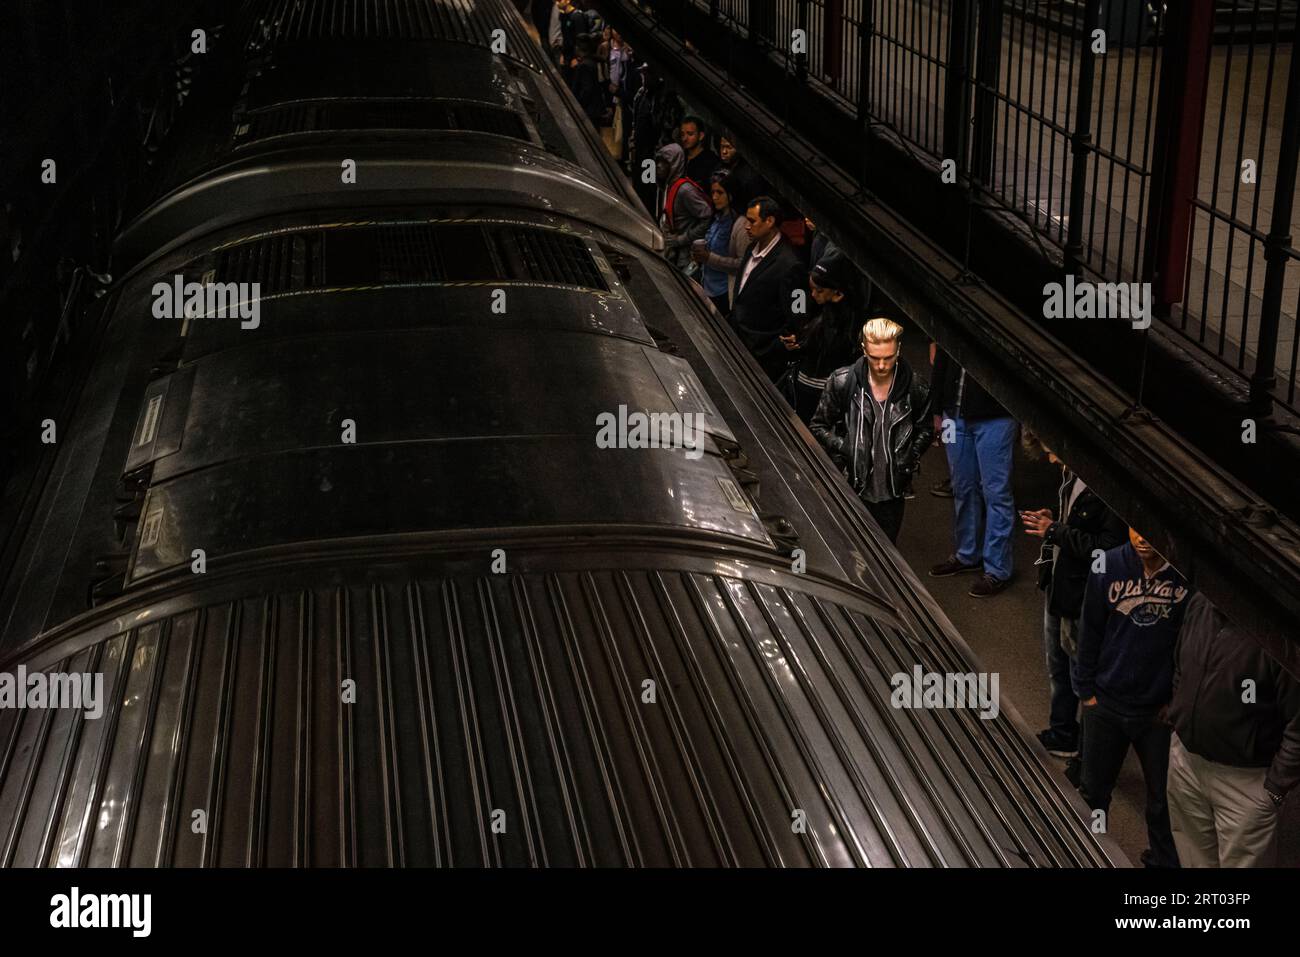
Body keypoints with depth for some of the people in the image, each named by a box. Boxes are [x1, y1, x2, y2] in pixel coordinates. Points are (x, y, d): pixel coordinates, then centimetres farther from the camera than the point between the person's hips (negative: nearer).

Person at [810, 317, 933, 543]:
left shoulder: (914, 388, -3)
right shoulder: (841, 382, -7)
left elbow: (925, 429, 13)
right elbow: (818, 426, 3)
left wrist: (912, 456, -4)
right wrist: (842, 448, -12)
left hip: (891, 494, 1)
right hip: (850, 491, -1)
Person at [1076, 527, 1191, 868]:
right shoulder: (1108, 566, -13)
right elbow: (1090, 632, -2)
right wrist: (1085, 689, 0)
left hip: (1160, 709, -1)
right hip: (1106, 703, 1)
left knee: (1163, 797, 14)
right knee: (1094, 791, 19)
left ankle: (1163, 859, 38)